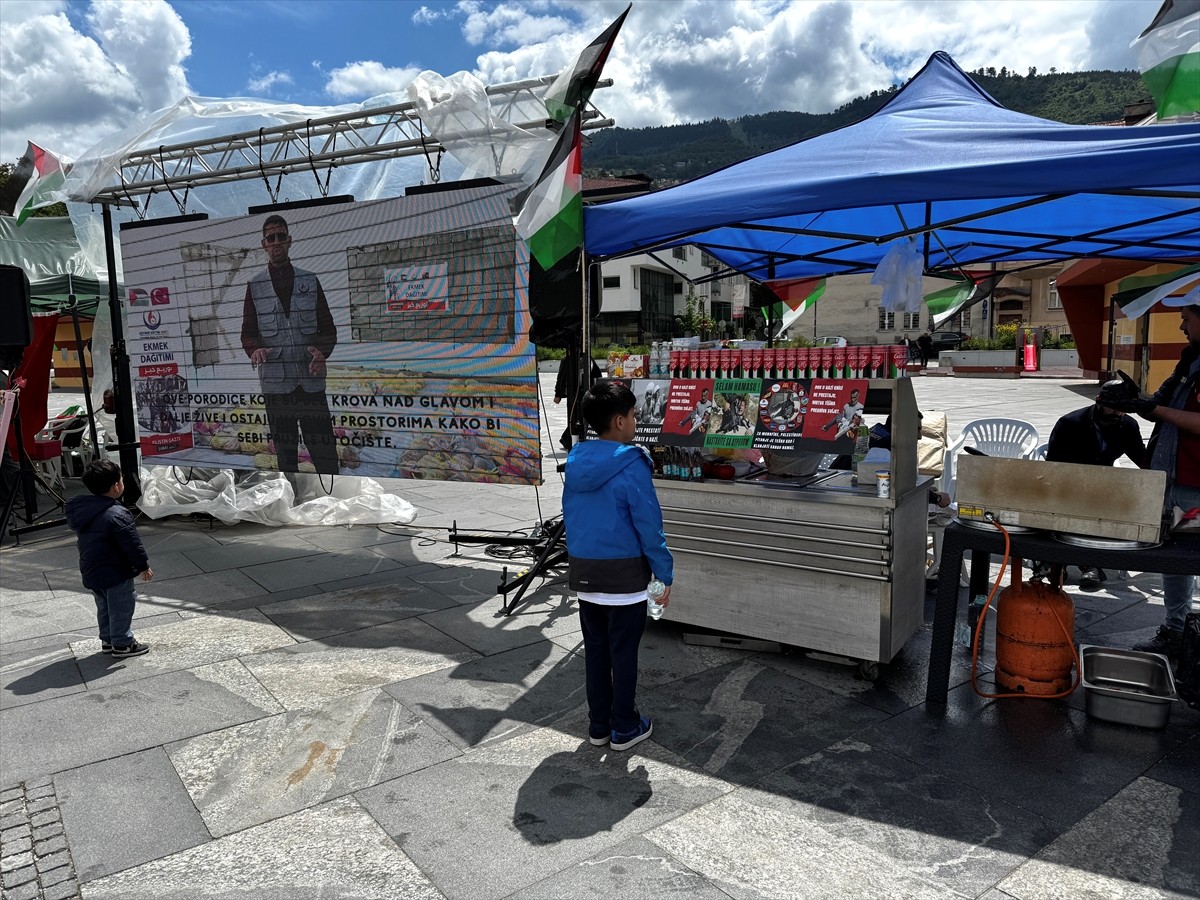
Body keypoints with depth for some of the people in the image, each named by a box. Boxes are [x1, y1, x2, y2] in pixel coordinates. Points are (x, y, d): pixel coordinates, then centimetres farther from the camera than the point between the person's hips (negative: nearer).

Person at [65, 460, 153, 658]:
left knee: (104, 608, 23)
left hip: (90, 573, 8)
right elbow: (133, 545, -22)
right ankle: (122, 644, 17)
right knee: (121, 609, 7)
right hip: (116, 574, -8)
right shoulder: (117, 515, -27)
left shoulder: (77, 509, -1)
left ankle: (107, 640, 34)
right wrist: (144, 566, -8)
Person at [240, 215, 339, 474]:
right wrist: (255, 349, -15)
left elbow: (327, 327, 9)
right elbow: (248, 332, 9)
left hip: (311, 379, 0)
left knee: (324, 449, -4)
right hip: (275, 381, 1)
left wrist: (322, 351, -12)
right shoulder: (255, 286, 10)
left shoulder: (310, 281, 10)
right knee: (285, 451, 7)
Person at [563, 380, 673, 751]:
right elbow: (649, 526, -15)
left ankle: (599, 725, 28)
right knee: (623, 653, 7)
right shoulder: (631, 467, -17)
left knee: (595, 650, 16)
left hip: (583, 573, 6)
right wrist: (665, 574, -6)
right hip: (624, 574, -6)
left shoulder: (575, 462, 4)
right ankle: (624, 729, 21)